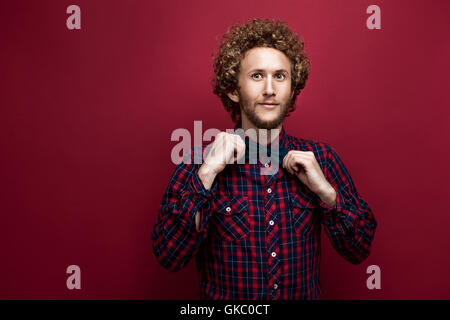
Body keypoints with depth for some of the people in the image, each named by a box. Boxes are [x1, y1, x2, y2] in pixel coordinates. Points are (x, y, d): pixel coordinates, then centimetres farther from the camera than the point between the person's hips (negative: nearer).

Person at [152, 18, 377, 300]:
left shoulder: (320, 157, -3)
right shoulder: (197, 164, -8)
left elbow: (360, 250, -1)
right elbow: (169, 257, -14)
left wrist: (325, 190, -15)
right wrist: (207, 173, -21)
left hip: (305, 297, 2)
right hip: (225, 304, -2)